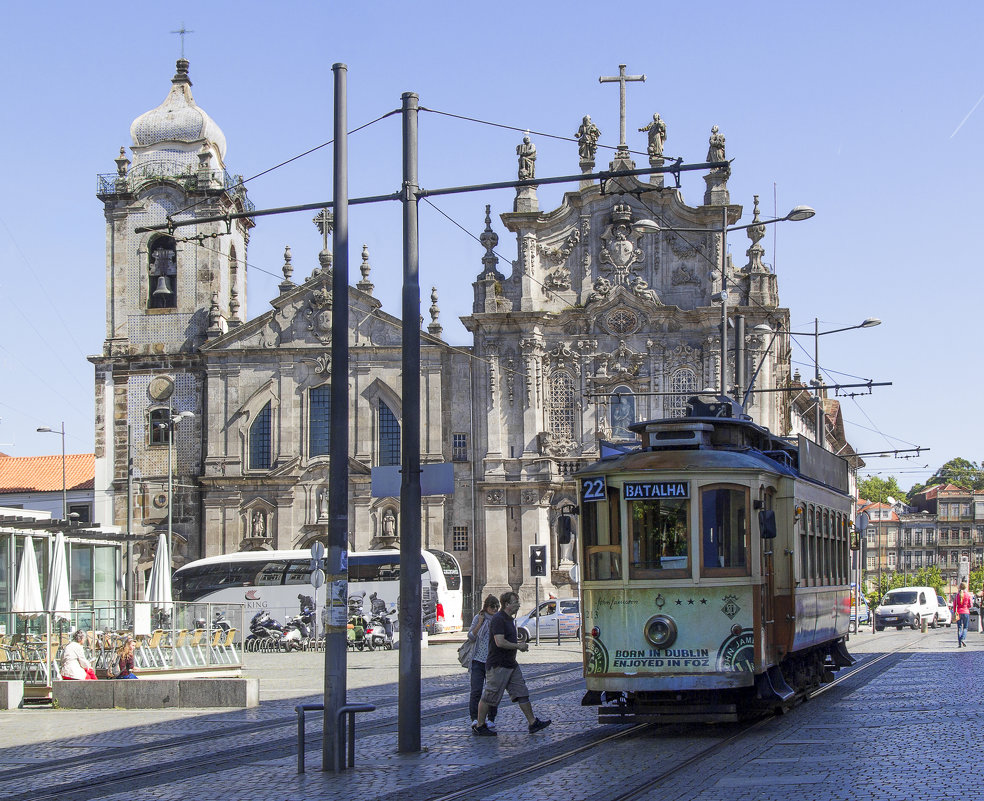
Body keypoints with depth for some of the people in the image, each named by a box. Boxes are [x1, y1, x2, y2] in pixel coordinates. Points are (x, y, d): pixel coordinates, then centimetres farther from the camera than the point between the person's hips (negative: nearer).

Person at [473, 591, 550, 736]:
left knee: (522, 694, 7)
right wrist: (518, 646, -15)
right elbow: (500, 642, -26)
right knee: (489, 697, -1)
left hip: (511, 664, 10)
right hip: (498, 665, -10)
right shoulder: (498, 619, -17)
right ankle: (479, 726, 8)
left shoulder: (509, 619, 16)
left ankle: (533, 723, 8)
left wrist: (520, 644, 12)